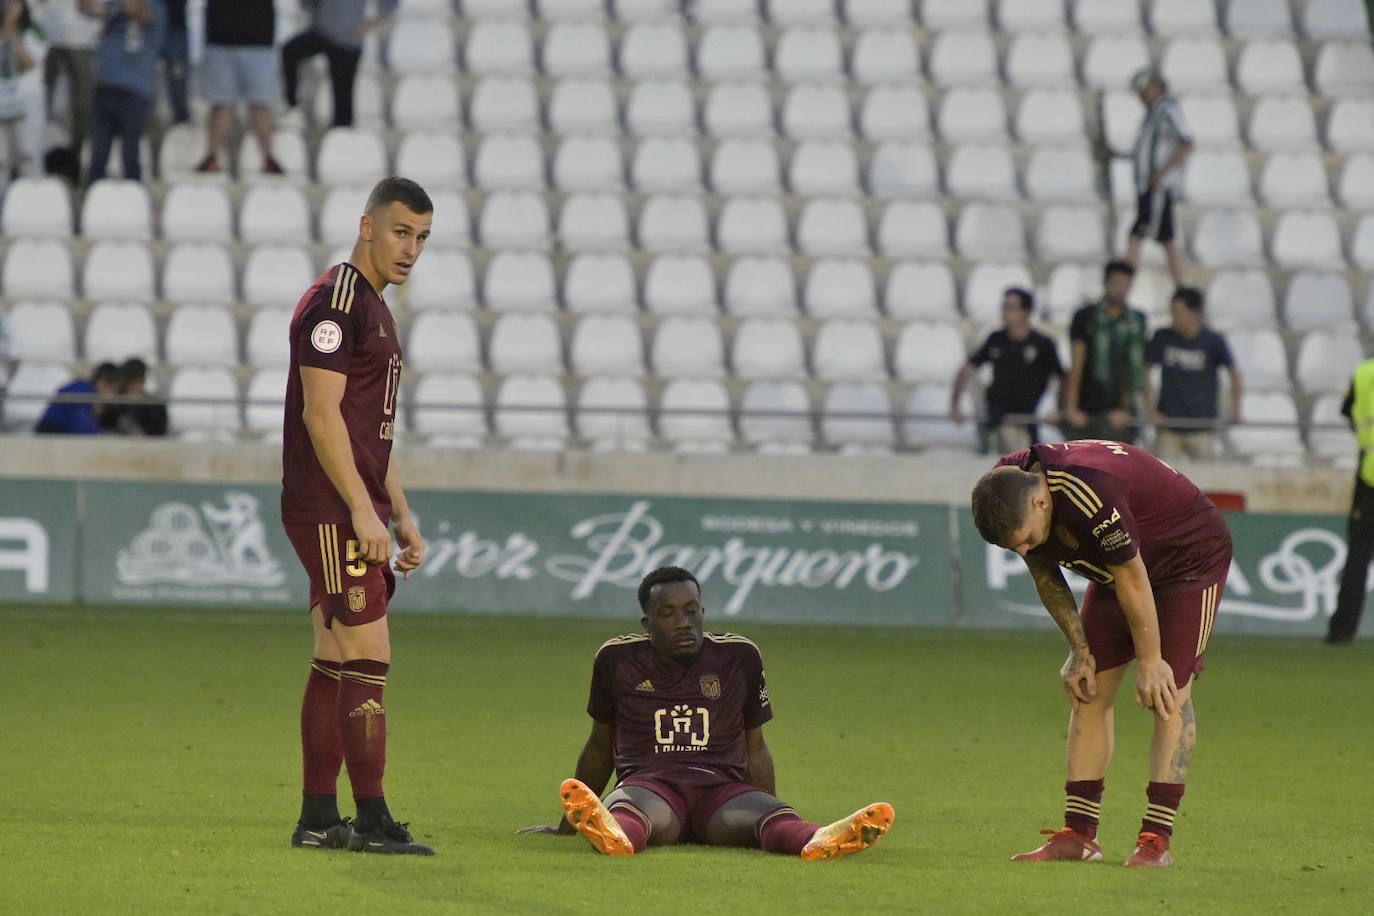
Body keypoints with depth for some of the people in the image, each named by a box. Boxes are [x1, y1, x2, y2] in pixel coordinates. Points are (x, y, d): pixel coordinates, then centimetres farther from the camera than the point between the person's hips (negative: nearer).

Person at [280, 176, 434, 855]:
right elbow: (322, 413, -17)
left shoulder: (373, 309, 20)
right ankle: (372, 819, -12)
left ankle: (317, 818, 12)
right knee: (368, 658, -12)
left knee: (335, 664, 9)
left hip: (357, 513, 10)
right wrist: (363, 511, -19)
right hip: (330, 510, -10)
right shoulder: (335, 301, -11)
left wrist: (400, 516, 21)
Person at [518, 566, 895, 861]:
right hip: (649, 784, -1)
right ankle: (611, 834, -78)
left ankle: (820, 842, -69)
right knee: (628, 811, -41)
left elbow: (755, 748, 21)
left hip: (722, 789, 1)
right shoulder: (617, 659, 11)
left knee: (772, 815, -35)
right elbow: (600, 747, 24)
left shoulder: (740, 657, 13)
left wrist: (775, 825, 21)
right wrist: (565, 827, 30)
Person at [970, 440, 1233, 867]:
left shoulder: (1090, 493, -40)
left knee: (1169, 694, -16)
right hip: (1118, 569, 8)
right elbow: (1046, 576, 0)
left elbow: (1132, 578, -29)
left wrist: (1150, 661, -19)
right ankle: (1078, 835, 0)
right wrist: (1079, 648, 0)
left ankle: (1156, 839, -18)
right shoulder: (1008, 489, -16)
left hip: (1192, 560, -8)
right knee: (1088, 691, -1)